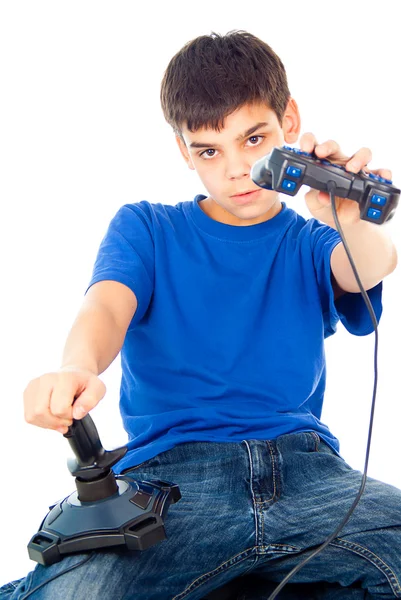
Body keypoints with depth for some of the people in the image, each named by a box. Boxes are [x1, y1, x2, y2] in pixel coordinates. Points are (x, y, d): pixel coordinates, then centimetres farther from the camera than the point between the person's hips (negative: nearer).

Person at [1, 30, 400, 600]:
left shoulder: (309, 244, 18)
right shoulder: (145, 229, 17)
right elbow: (107, 306, -4)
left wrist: (348, 222, -33)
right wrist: (77, 369, -30)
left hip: (303, 467, 2)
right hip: (172, 467, -2)